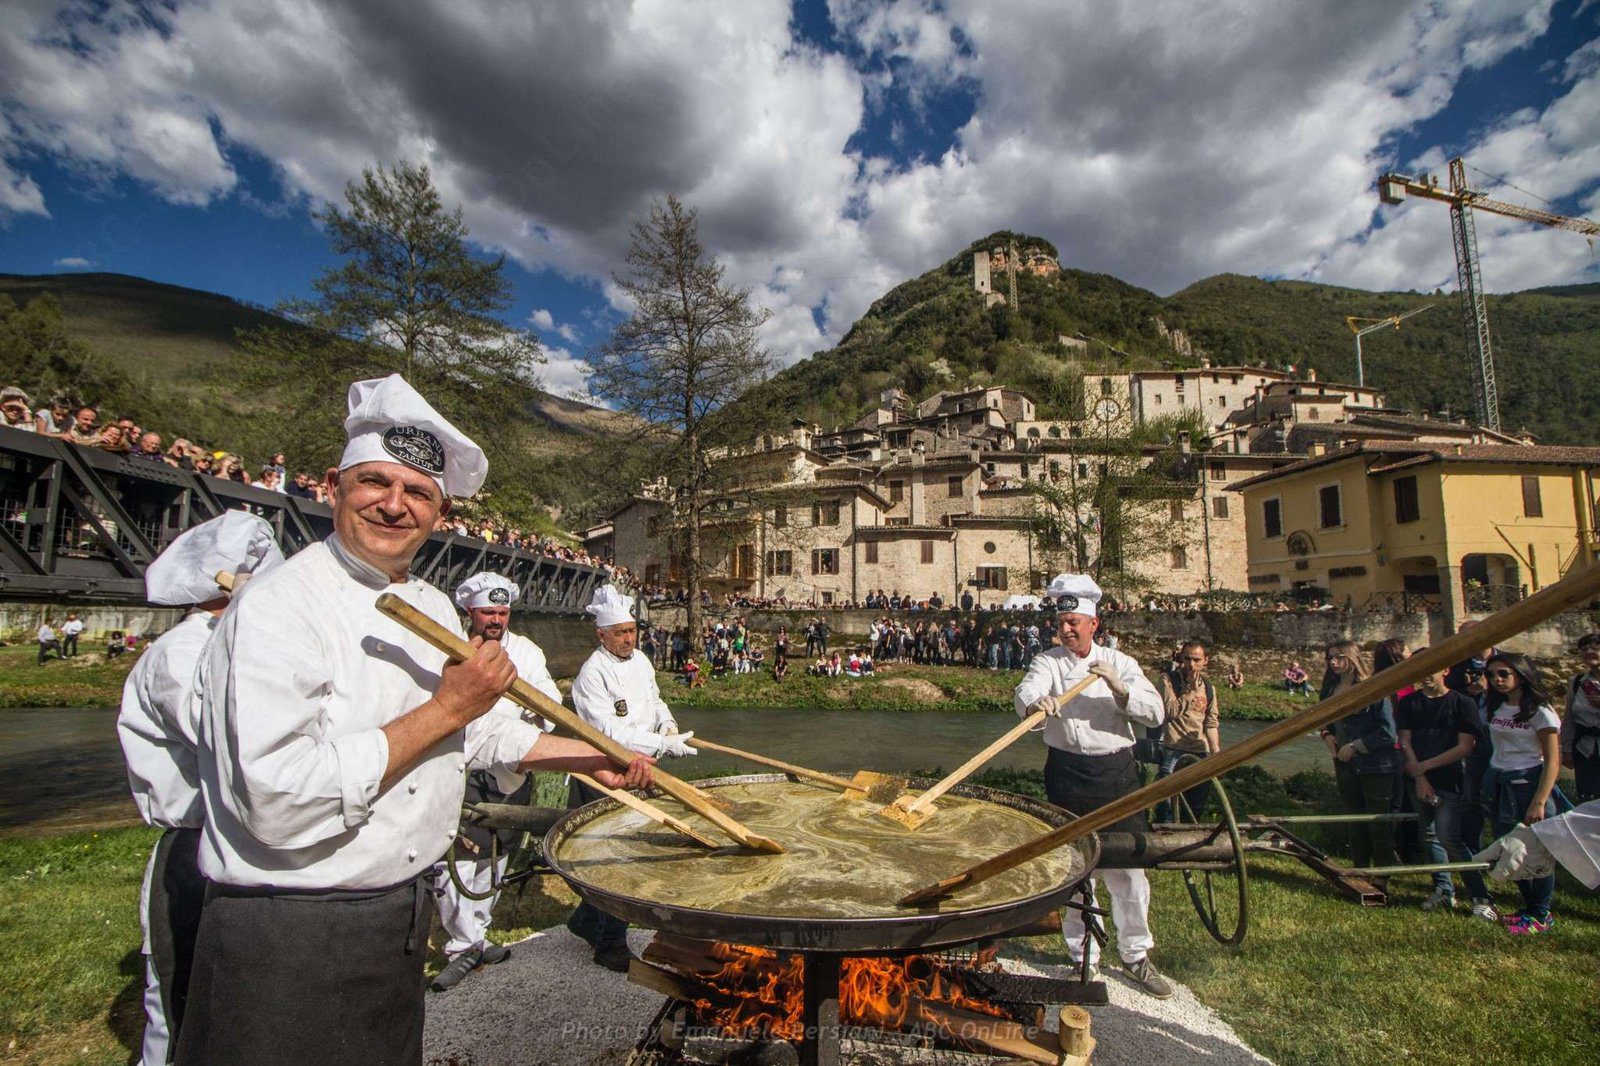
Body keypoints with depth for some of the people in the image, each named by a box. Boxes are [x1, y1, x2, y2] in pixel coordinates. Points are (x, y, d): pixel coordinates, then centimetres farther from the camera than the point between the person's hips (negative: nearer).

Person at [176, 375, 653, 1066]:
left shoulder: (435, 608, 5)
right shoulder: (279, 605, -20)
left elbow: (477, 731, 18)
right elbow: (279, 802, -30)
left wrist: (591, 758, 14)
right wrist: (446, 708, -24)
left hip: (403, 917, 8)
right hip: (284, 938, -8)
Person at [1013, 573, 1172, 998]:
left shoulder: (1119, 662, 5)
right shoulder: (1048, 661, 0)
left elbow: (1155, 712, -5)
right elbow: (1025, 692, -20)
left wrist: (1118, 686, -21)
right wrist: (1036, 702, -43)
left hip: (1117, 771, 1)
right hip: (1067, 772, -1)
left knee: (1128, 865, 5)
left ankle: (1136, 955, 26)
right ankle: (1083, 956, 24)